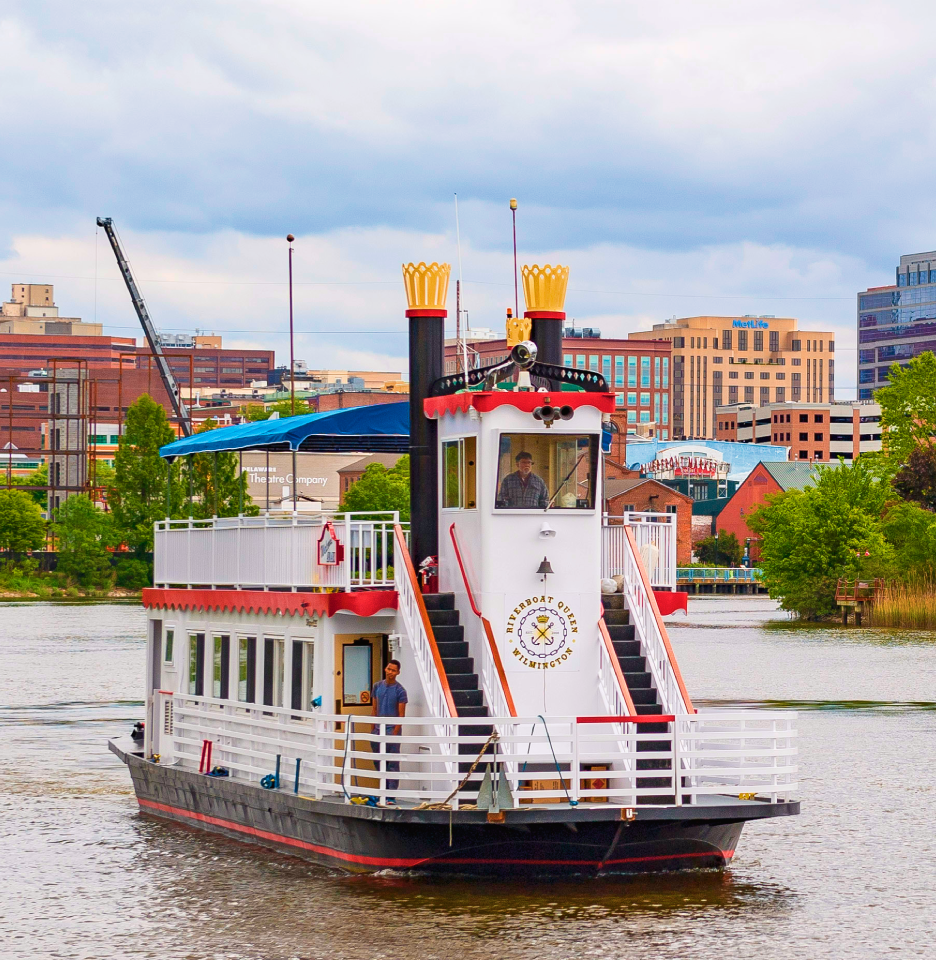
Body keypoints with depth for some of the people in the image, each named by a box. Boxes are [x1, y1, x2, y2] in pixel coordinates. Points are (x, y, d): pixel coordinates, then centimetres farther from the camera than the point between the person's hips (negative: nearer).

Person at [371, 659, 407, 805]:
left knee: (393, 764, -5)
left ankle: (391, 796, -6)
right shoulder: (377, 687, 10)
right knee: (378, 761, 11)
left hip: (392, 729, -6)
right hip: (378, 729, 6)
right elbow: (374, 709, 15)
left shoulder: (400, 690, -5)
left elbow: (401, 714, -6)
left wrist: (394, 733, -12)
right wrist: (373, 728, 10)